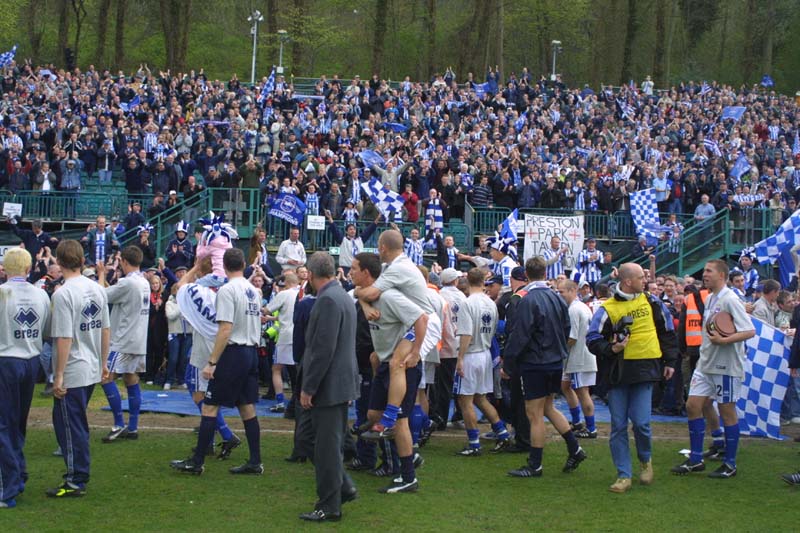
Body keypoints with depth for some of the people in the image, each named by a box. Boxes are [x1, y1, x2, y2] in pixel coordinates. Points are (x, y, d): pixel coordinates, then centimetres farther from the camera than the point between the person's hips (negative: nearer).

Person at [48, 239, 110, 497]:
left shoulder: (62, 294, -17)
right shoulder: (97, 289, 5)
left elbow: (64, 338, -20)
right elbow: (105, 329, 11)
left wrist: (58, 376, -15)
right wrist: (104, 363, 20)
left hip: (72, 373, -7)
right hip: (92, 370, 7)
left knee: (70, 427, 1)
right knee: (78, 425, 18)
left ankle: (76, 482, 6)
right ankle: (78, 473, 24)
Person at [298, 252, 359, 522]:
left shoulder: (328, 300, -19)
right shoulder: (342, 295, 12)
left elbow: (323, 349, -23)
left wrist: (308, 388, -18)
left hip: (329, 385, -10)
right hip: (341, 383, 10)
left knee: (326, 446, -1)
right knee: (329, 443, 20)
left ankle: (329, 506, 7)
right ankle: (344, 488, 26)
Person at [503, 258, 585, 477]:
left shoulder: (528, 301, -18)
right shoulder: (557, 299, 4)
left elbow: (519, 336, -18)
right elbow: (567, 330, 13)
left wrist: (508, 364, -9)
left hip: (534, 364, -7)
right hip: (556, 362, 7)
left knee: (535, 414, 0)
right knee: (548, 408, 21)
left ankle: (535, 466, 6)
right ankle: (575, 449, 19)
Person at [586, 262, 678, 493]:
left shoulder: (651, 302, 6)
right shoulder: (607, 308, -2)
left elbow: (668, 332, 17)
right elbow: (592, 340, 0)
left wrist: (670, 361, 16)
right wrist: (611, 349, -17)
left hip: (645, 369, 0)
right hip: (617, 372, 0)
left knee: (640, 422, -8)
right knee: (618, 425, 1)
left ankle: (646, 459, 21)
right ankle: (624, 476, 9)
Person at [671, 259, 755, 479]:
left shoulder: (729, 300, -15)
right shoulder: (709, 299, 12)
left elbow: (750, 331, -22)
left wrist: (723, 340, -28)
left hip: (726, 366, -9)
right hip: (706, 363, 9)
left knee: (727, 411, 0)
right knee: (693, 405, 5)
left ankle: (730, 464, 10)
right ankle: (695, 460, 12)